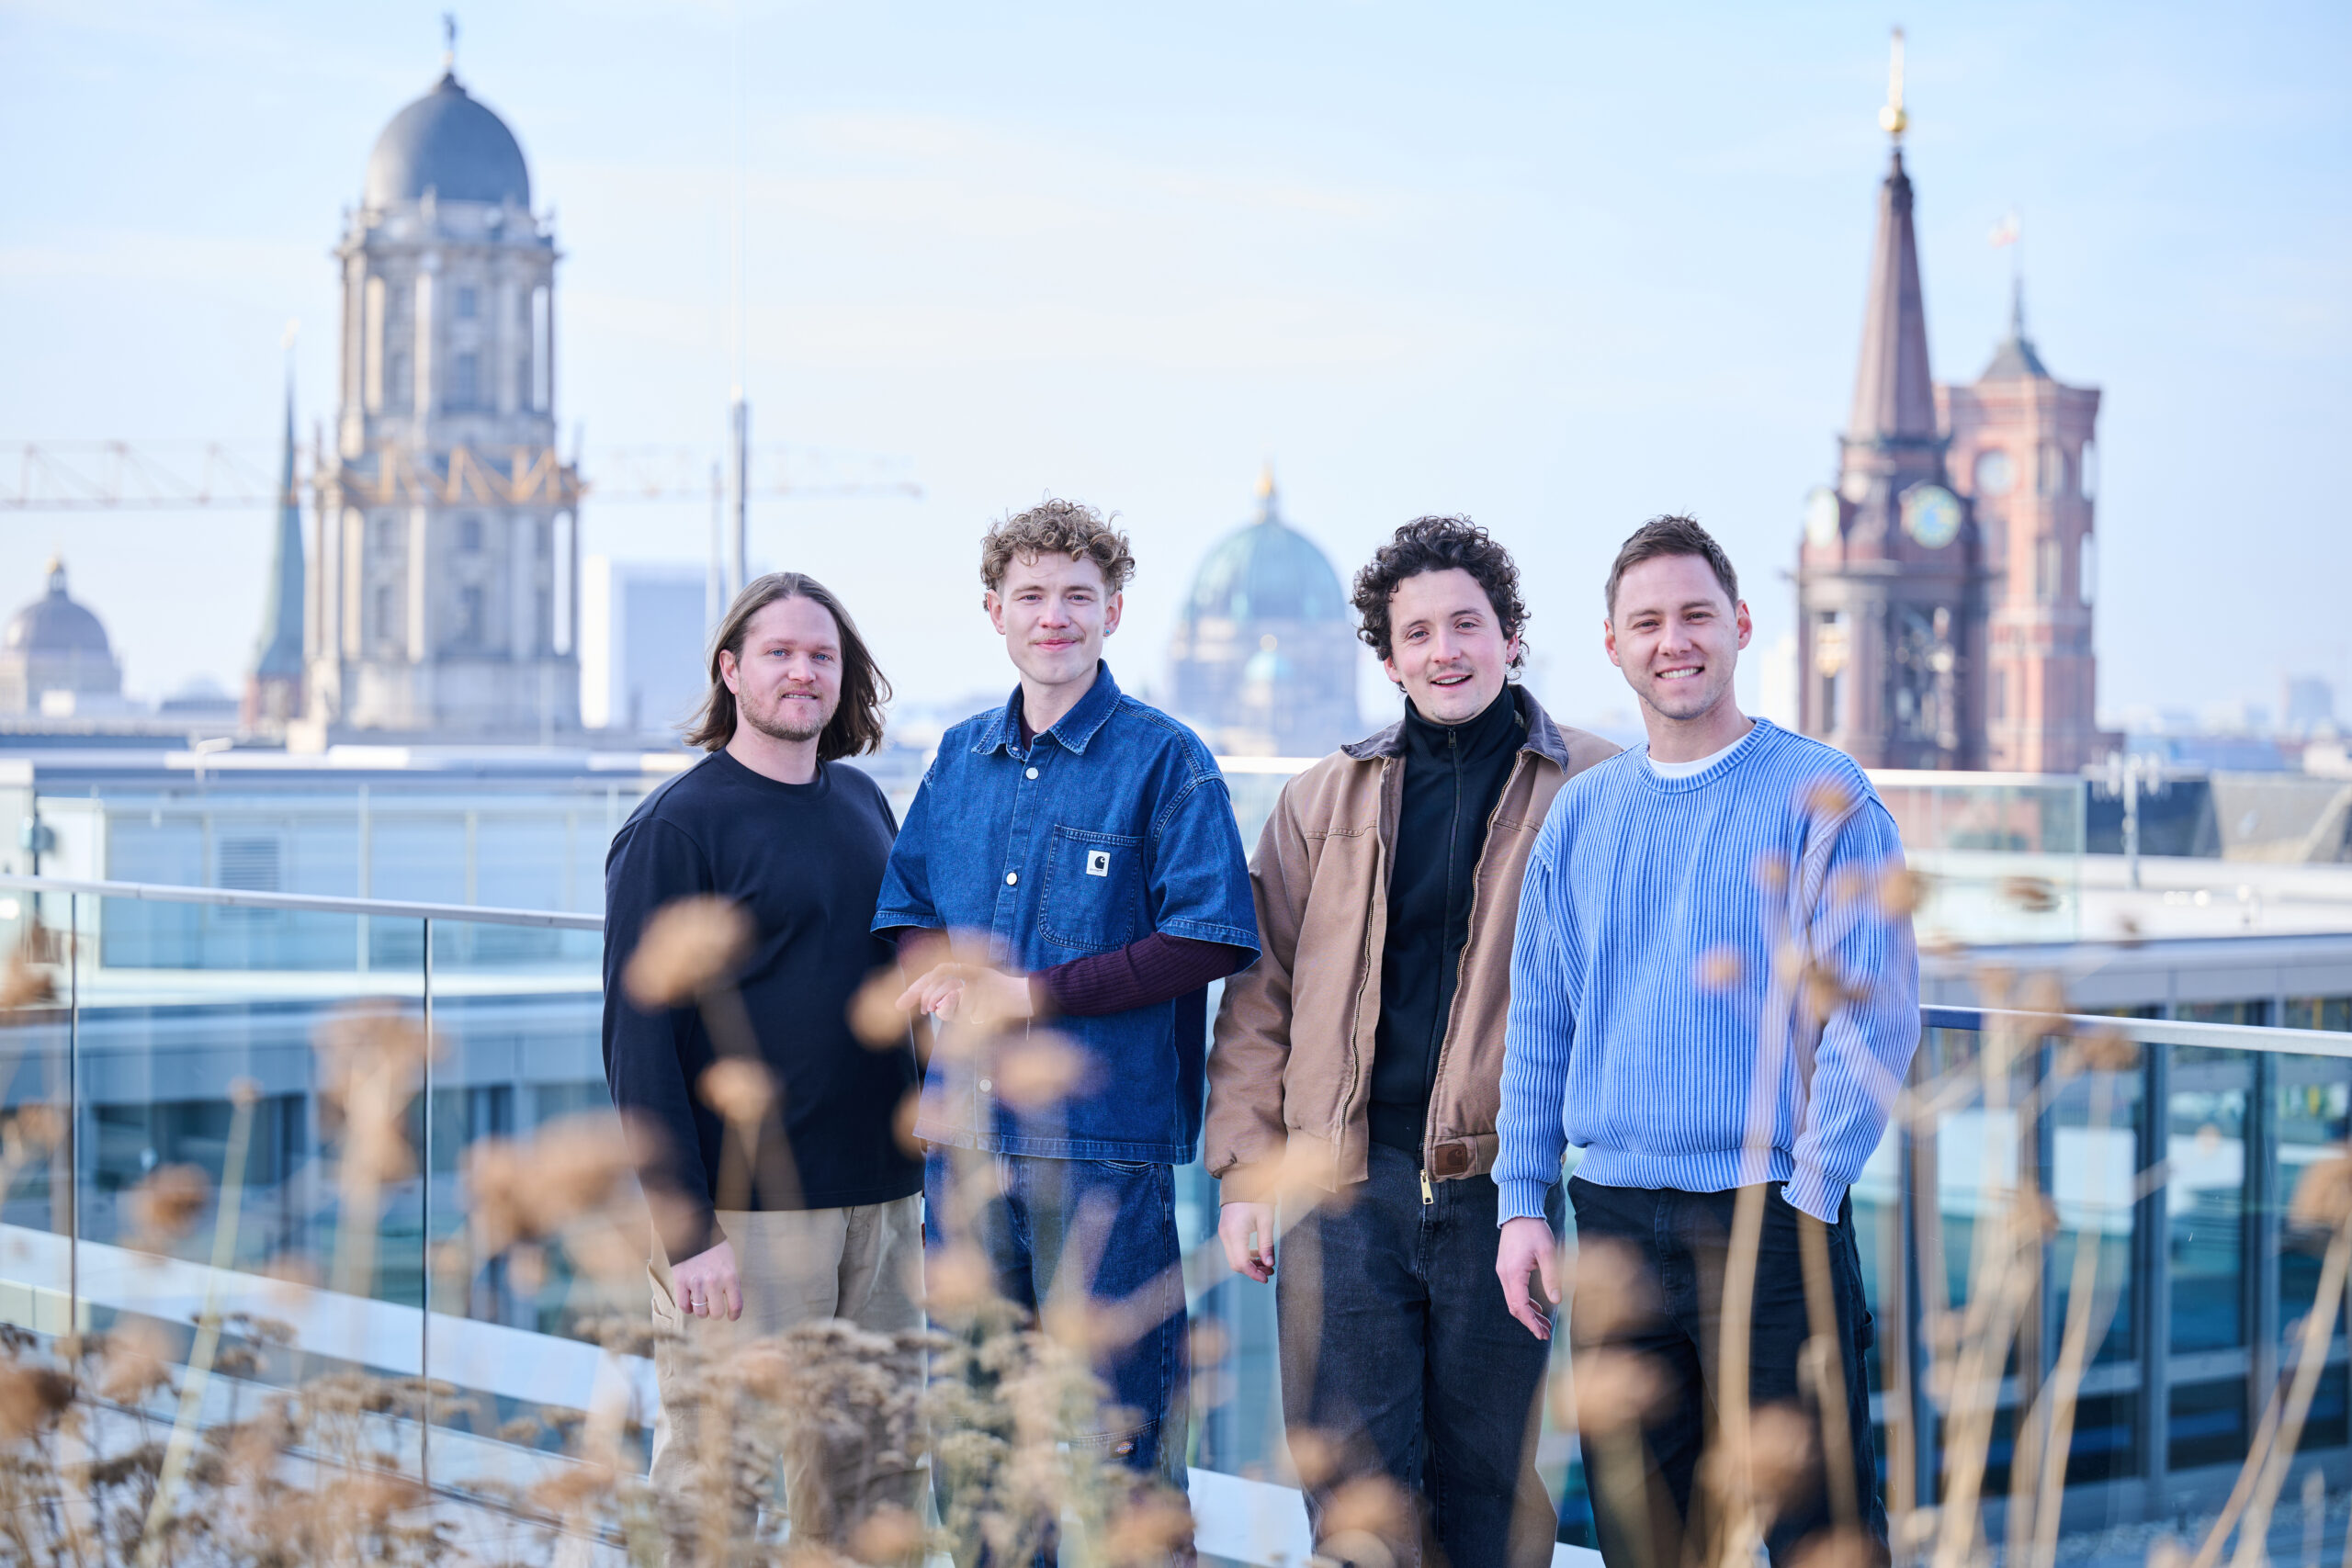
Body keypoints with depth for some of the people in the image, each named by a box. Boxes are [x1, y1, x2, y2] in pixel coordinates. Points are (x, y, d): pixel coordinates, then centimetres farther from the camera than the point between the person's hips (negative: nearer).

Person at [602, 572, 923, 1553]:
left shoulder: (864, 805, 13)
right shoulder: (674, 828, -7)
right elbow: (638, 1039, -11)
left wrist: (915, 1162, 15)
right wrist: (686, 1230, -16)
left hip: (882, 1203, 6)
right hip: (742, 1213, -6)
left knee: (880, 1480, 10)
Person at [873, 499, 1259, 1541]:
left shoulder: (1162, 759, -4)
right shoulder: (961, 757, 13)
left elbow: (1209, 939, -10)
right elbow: (906, 911, 19)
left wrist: (1035, 994, -14)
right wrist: (937, 976, -5)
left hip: (1102, 1140, -5)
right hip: (964, 1134, 5)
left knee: (1117, 1436, -2)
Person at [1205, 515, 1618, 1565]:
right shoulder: (1324, 800, 12)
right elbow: (1260, 995, 13)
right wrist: (1246, 1172, 4)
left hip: (1503, 1188, -2)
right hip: (1344, 1182, 2)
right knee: (1349, 1484, 0)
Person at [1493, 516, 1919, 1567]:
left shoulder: (1819, 797, -3)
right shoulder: (1579, 816, 12)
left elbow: (1875, 1012, -8)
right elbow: (1537, 1027, 15)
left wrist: (1809, 1193, -14)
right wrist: (1522, 1201, 8)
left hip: (1771, 1217, -4)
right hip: (1615, 1223, 5)